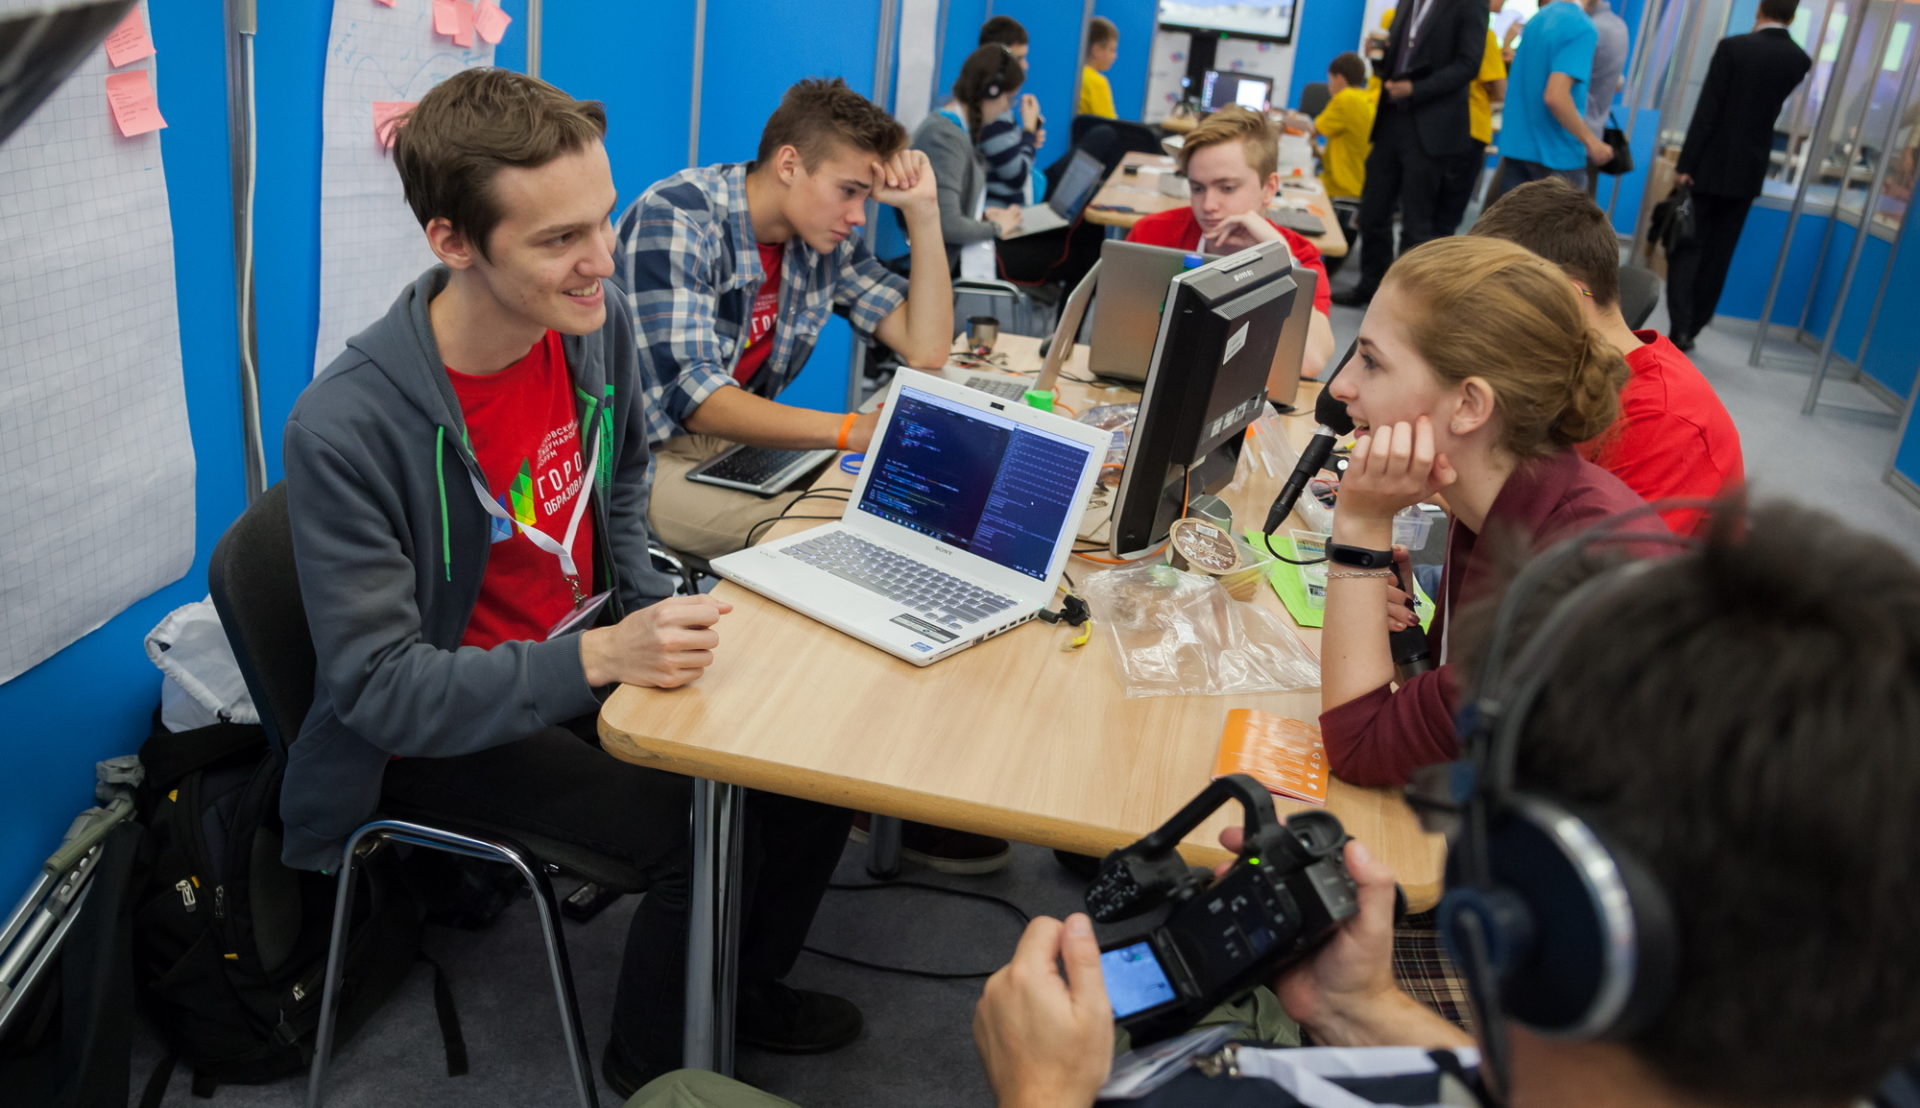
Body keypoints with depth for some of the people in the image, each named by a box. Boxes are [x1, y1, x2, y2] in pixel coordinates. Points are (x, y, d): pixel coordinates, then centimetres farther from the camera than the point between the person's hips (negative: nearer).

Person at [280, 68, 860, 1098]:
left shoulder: (594, 324, -9)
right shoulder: (344, 429, -29)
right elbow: (379, 686, -25)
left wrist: (651, 615, -3)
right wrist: (600, 657, -35)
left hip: (595, 650, 7)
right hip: (440, 729, -6)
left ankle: (748, 991, 24)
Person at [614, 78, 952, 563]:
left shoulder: (827, 238, 1)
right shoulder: (673, 218, -20)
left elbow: (927, 349, -1)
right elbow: (690, 394, -29)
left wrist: (923, 210, -9)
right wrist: (852, 429, -40)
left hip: (740, 440, 7)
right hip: (649, 452, -7)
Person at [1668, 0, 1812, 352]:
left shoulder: (1734, 46, -10)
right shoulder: (1800, 60, 1)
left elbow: (1706, 111, -14)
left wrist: (1685, 164, -12)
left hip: (1710, 166, -3)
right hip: (1748, 172, 4)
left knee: (1687, 247, 2)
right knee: (1718, 255, 10)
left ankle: (1679, 328, -12)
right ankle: (1691, 329, 15)